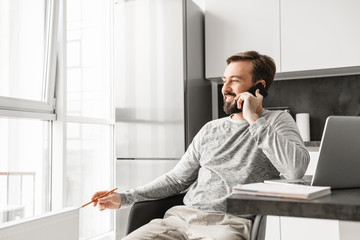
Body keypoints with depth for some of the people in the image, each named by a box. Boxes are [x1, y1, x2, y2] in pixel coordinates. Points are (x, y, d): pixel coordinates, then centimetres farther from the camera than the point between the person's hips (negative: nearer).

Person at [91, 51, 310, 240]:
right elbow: (176, 179, 19)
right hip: (182, 216, 5)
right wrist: (124, 198, 10)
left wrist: (254, 119, -10)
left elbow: (297, 169, -14)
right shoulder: (211, 129, 18)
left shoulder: (277, 121, 5)